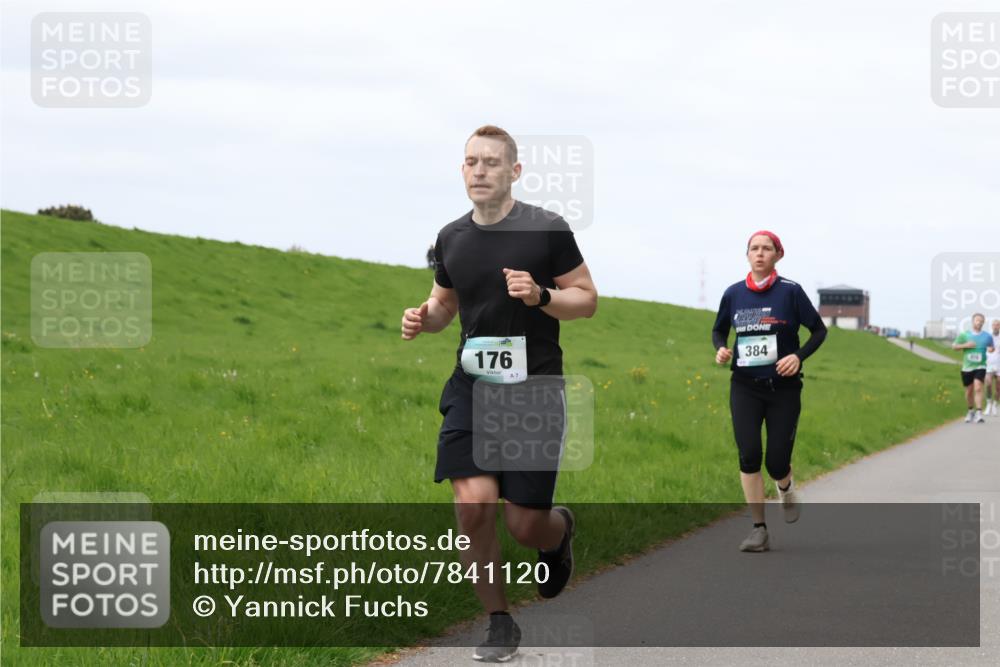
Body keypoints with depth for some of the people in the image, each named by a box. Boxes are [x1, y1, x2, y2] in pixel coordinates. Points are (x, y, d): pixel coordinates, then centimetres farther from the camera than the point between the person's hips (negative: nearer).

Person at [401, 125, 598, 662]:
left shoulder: (547, 230, -6)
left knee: (526, 526, -4)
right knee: (473, 505, -13)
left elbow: (587, 299, 0)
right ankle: (499, 624, 5)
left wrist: (541, 296, -19)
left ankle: (560, 528, 36)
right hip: (471, 386, 3)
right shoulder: (452, 239, 7)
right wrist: (423, 318, 0)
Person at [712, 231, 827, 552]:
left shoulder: (790, 291, -7)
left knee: (776, 462, -2)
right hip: (745, 387, 2)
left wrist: (799, 356, -17)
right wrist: (720, 349, -6)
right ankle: (759, 529, -3)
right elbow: (719, 330, 16)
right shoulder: (734, 294, 2)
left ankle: (786, 490, 37)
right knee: (748, 454, -12)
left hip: (783, 387, -2)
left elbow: (819, 329, 0)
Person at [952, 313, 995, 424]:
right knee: (969, 391, 10)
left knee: (978, 388, -20)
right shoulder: (964, 335, 2)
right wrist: (965, 345, -11)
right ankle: (971, 411, 33)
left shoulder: (987, 336, 3)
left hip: (980, 367, -2)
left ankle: (979, 413, -24)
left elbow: (992, 347, 17)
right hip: (967, 367, 2)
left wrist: (991, 349, -7)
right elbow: (954, 346, 5)